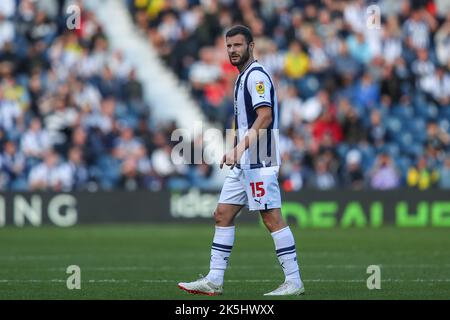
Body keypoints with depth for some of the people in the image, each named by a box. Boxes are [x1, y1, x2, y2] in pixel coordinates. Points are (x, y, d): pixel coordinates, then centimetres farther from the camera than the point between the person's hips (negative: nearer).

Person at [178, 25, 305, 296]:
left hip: (259, 162, -10)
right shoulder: (244, 77, 20)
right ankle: (214, 281, 10)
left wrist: (240, 147, -26)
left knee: (272, 217, -9)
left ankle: (294, 282, -6)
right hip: (244, 163, 10)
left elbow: (265, 117, -22)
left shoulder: (256, 76, -11)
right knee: (223, 214, 8)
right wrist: (235, 151, 22)